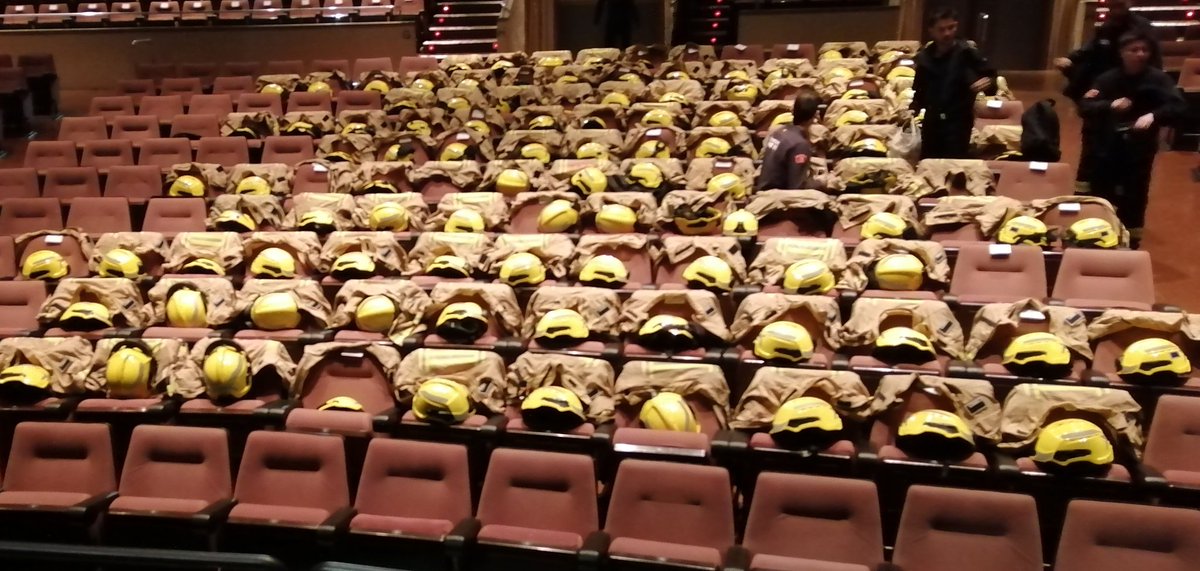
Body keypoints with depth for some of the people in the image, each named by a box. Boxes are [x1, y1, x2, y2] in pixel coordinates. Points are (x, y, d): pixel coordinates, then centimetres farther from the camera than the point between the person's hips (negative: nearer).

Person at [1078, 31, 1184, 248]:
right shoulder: (1108, 78, -1)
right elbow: (1085, 107, -7)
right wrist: (1109, 105, -25)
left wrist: (1153, 116, -32)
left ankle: (1130, 244, 20)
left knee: (1134, 199, 5)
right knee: (1100, 198, 9)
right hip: (1107, 149, 1)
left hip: (1140, 151, -1)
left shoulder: (1158, 78, -4)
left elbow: (1178, 106, -14)